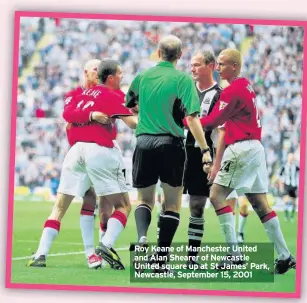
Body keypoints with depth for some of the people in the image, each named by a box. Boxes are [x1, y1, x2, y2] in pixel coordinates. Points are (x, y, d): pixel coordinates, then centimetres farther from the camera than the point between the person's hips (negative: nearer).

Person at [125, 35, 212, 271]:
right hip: (171, 144, -3)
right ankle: (161, 257, -1)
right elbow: (192, 118, -12)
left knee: (145, 199, 15)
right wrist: (205, 150, -12)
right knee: (173, 203, 8)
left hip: (144, 143, 3)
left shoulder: (142, 77, 7)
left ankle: (142, 237, -15)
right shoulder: (183, 79, -4)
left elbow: (128, 107, 21)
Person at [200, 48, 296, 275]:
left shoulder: (233, 90, -13)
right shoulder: (246, 86, 14)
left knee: (217, 195, -7)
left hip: (241, 148, -9)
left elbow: (213, 121, -14)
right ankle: (285, 256, 8)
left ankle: (234, 252, -13)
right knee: (260, 203, 9)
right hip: (255, 147, 9)